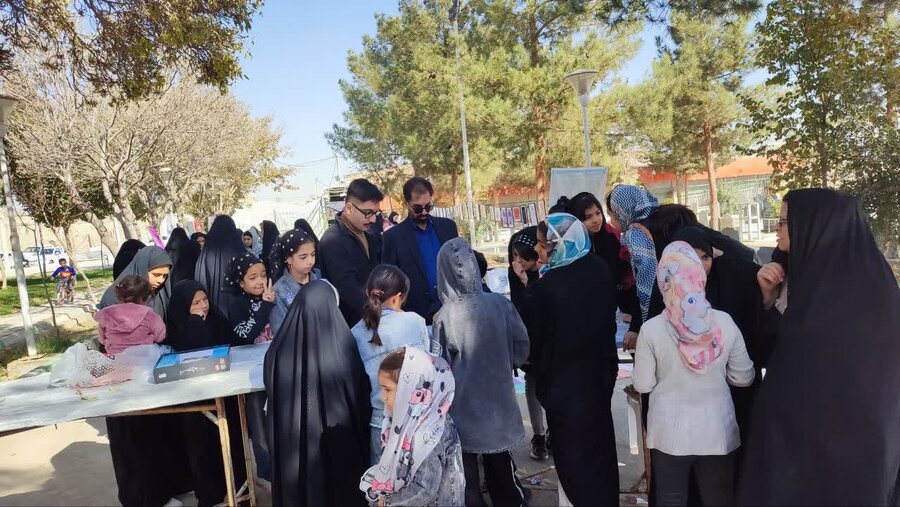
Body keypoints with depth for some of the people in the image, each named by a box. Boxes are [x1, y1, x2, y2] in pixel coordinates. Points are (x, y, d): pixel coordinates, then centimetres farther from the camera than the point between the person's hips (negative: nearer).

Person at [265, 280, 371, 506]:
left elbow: (272, 398, 0)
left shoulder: (280, 348, -14)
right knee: (341, 487, 21)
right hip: (339, 442, -2)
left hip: (293, 441, 2)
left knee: (300, 487, 22)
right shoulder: (342, 344, -22)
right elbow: (360, 395, -10)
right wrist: (361, 428, 7)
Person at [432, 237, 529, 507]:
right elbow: (522, 345, -3)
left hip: (463, 403, -3)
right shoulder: (500, 303, -16)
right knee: (499, 458, 23)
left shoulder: (444, 316, -21)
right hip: (498, 395, 3)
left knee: (467, 463, 16)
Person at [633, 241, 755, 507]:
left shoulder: (651, 329, -17)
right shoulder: (724, 322, -11)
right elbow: (744, 377, 1)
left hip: (669, 435, -1)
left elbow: (642, 384, -7)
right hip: (717, 433, 1)